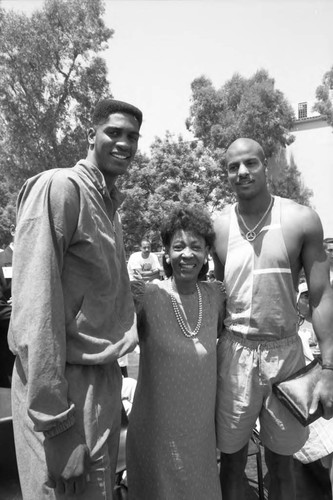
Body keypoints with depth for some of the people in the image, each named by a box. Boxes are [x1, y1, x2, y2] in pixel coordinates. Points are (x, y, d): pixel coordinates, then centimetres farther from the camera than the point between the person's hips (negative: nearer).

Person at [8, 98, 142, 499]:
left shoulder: (109, 203, 12)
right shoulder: (57, 188, -14)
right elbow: (35, 302, -21)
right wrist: (54, 415, -21)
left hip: (105, 378, 8)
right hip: (65, 381, -8)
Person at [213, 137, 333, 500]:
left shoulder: (301, 221, -5)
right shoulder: (218, 227, -1)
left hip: (285, 351, 0)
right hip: (234, 352, 1)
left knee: (281, 463, 17)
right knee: (232, 459, 15)